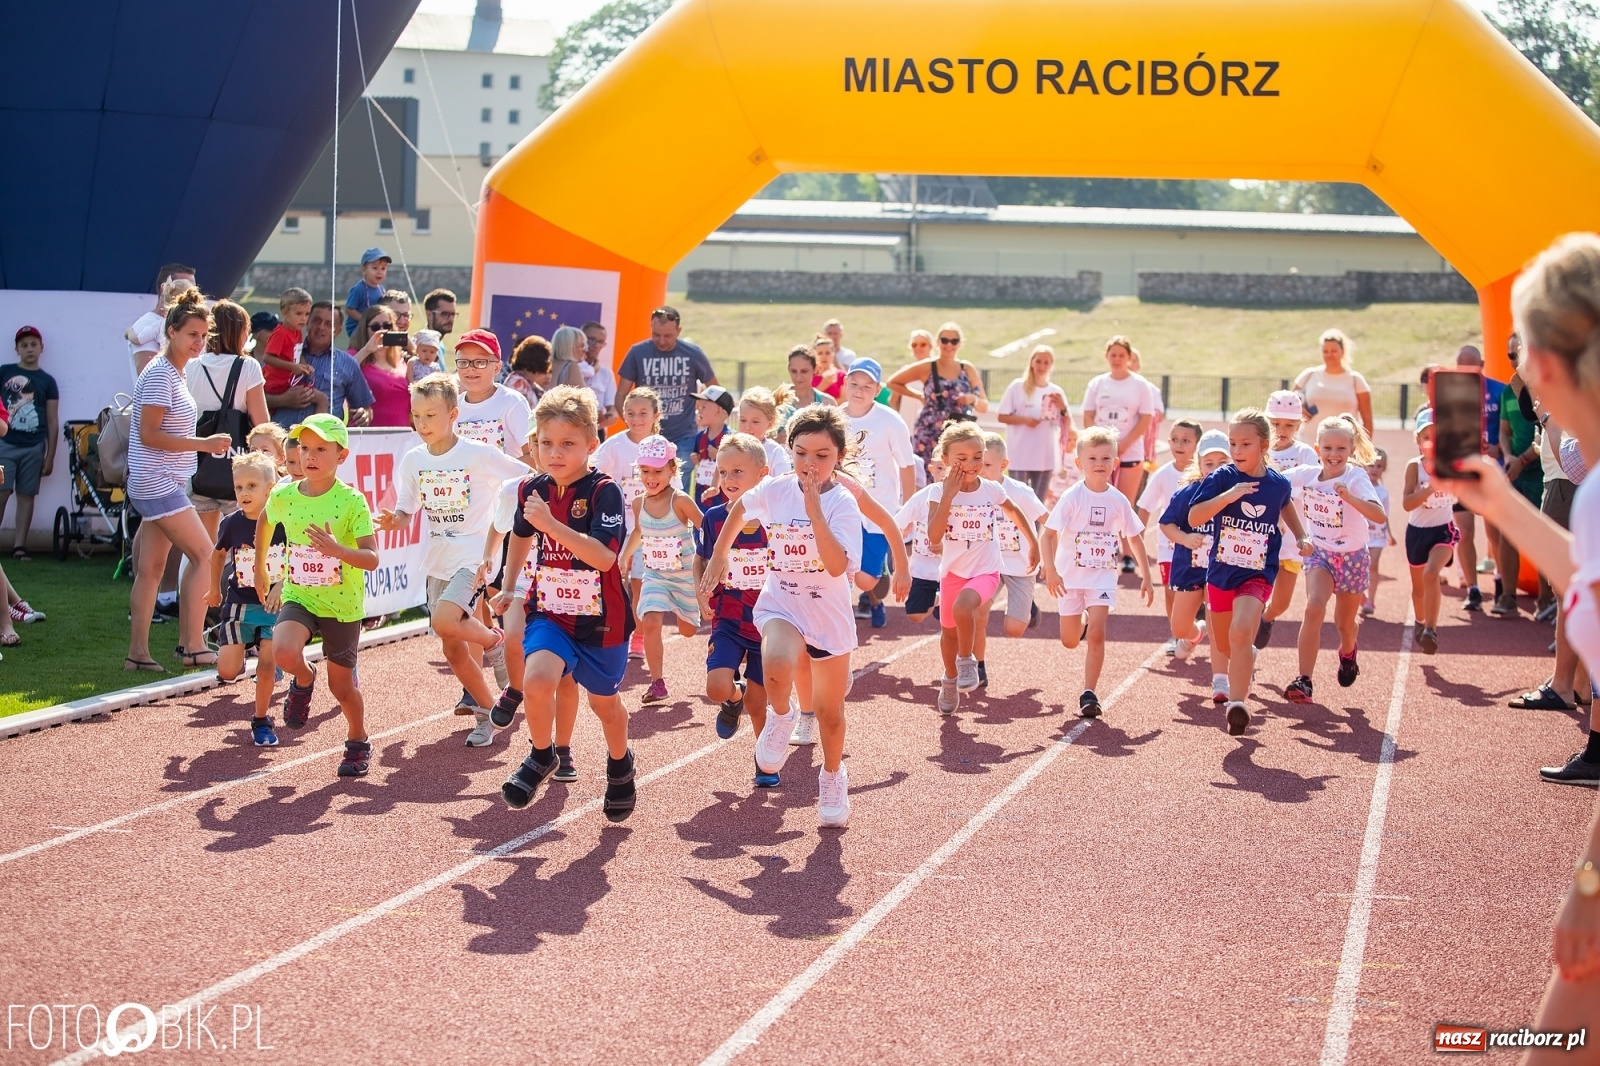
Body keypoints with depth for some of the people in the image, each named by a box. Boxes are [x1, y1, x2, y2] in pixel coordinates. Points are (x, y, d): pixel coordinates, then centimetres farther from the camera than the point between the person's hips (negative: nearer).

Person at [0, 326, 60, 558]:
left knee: (26, 495, 3)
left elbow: (52, 421, 8)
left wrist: (50, 456, 5)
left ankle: (19, 546, 6)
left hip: (34, 447, 1)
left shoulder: (47, 381, 8)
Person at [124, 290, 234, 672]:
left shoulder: (174, 372, 14)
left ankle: (137, 653, 10)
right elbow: (148, 435, -19)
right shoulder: (159, 374, -15)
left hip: (165, 483, 9)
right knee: (205, 555, -8)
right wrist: (203, 444, -19)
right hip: (159, 484, -9)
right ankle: (193, 647, -5)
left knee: (151, 569, 8)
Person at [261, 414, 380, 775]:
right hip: (299, 597, 2)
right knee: (284, 652, -27)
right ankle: (303, 680, 9)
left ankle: (358, 742, 36)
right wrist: (260, 568, 28)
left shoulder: (351, 502, -15)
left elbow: (372, 559, -20)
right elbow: (264, 520, 20)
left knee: (341, 684, 8)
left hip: (342, 604, -2)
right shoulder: (283, 496, -4)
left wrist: (336, 549, -37)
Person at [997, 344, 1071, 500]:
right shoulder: (1018, 387, -1)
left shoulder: (1056, 392, 7)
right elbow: (1002, 417, -1)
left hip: (1046, 456, 3)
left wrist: (1063, 408, -8)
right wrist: (1023, 420, -16)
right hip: (1020, 455, -3)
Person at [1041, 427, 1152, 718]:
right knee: (1070, 641, 10)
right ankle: (1083, 621, 47)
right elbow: (1048, 535, -15)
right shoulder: (1072, 497, -12)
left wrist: (1145, 576, 9)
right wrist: (1050, 571, -26)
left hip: (1102, 576, 1)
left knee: (1096, 634, -15)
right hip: (1069, 576, 0)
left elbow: (1134, 538, 9)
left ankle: (1089, 694, -7)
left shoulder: (1119, 501, -3)